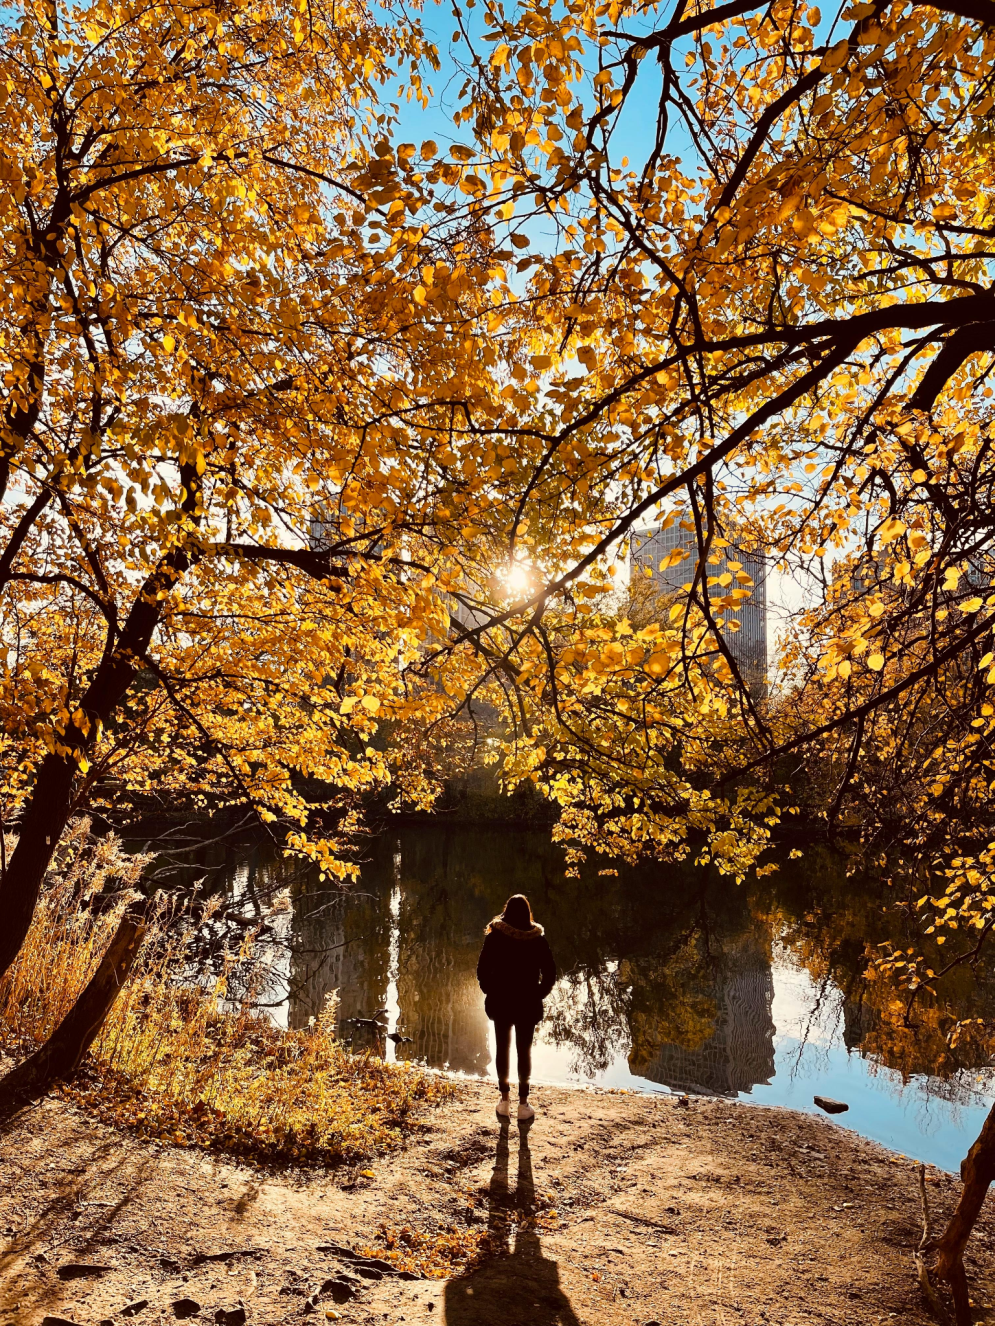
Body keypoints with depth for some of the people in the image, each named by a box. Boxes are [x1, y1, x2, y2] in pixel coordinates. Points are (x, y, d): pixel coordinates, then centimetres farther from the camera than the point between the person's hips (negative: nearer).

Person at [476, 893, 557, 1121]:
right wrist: (538, 995, 6)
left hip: (500, 1002, 0)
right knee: (524, 1051, 11)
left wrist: (490, 992, 6)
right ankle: (523, 1104, 14)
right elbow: (550, 974, -6)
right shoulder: (538, 939, -8)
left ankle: (505, 1100, 22)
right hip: (528, 1004, 0)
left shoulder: (495, 937, -9)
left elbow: (482, 970, -8)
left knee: (503, 1047, 16)